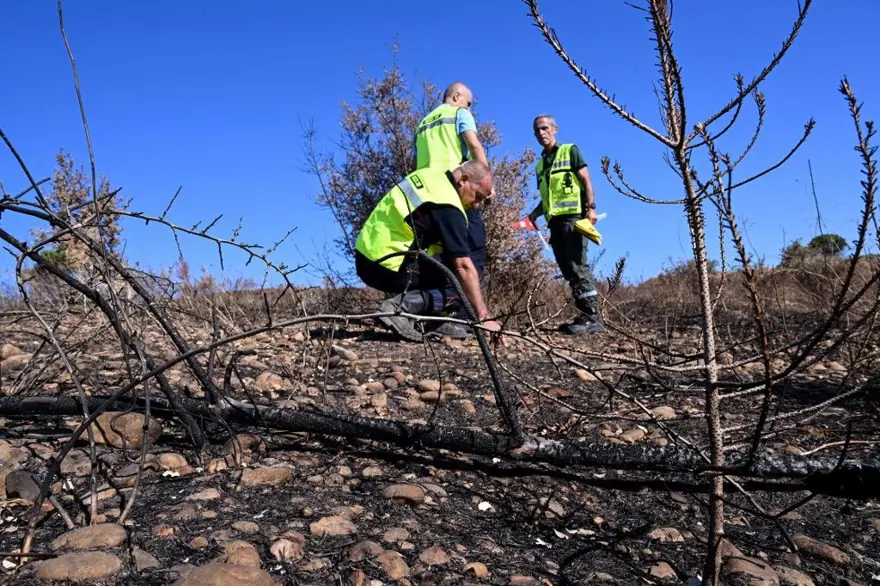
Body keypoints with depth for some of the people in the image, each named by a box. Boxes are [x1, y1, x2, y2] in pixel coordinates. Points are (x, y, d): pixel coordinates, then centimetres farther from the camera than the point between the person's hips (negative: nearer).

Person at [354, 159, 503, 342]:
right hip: (385, 267, -9)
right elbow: (464, 266, -20)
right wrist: (484, 317, -18)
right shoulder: (448, 207, -16)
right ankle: (402, 305, -18)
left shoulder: (430, 174, 9)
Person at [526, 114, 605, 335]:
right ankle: (585, 316, 4)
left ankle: (593, 317, -18)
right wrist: (535, 214, 11)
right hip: (555, 221, 7)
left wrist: (591, 207, -15)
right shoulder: (540, 165, 24)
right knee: (568, 270, 2)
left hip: (572, 216, -7)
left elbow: (586, 180, -2)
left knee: (577, 266, -16)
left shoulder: (570, 151, 7)